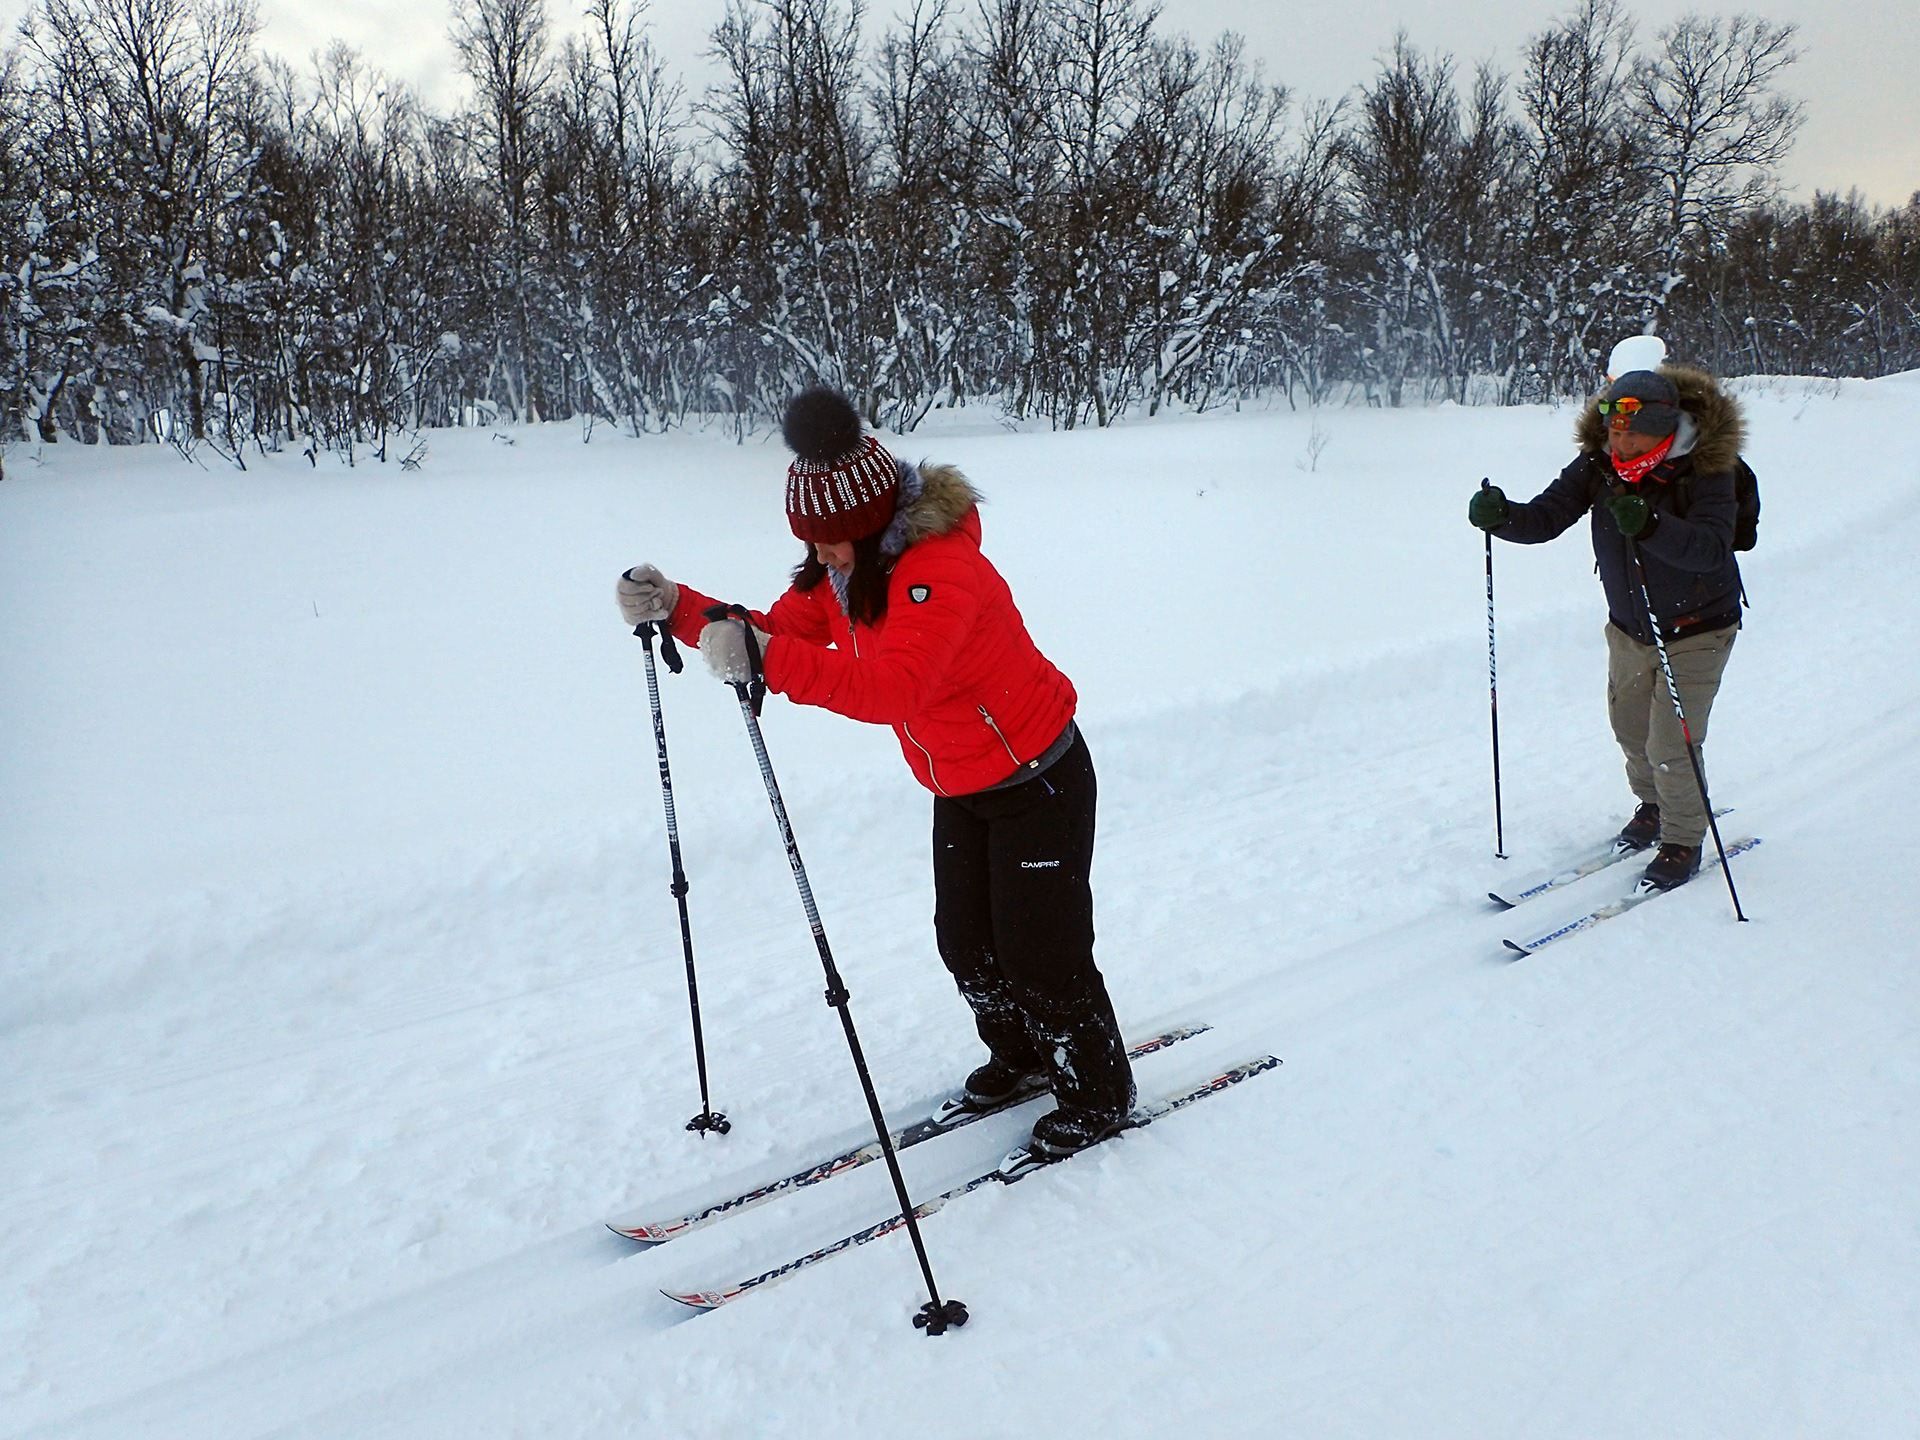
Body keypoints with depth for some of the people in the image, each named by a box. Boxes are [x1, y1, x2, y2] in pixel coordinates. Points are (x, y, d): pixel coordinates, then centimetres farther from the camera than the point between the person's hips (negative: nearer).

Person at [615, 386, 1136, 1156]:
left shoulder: (940, 569, -32)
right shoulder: (845, 568, -4)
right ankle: (1021, 1056, 42)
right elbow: (777, 633, -1)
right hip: (960, 788, 9)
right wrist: (675, 607, -16)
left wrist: (768, 660, -55)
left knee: (1041, 949, 1)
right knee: (964, 941, 17)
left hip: (1039, 780, -9)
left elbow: (894, 687, -46)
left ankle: (1100, 1093, 23)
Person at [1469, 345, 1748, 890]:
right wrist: (1499, 515, -36)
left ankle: (1684, 841, 18)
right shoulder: (1599, 463, -12)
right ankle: (1654, 805, 48)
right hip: (1628, 630, 5)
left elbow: (1712, 549, -36)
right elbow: (1545, 518, -16)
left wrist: (1651, 526, -52)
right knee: (1631, 732, 19)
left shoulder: (1704, 467, -24)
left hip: (1697, 630, -5)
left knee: (1671, 747, -6)